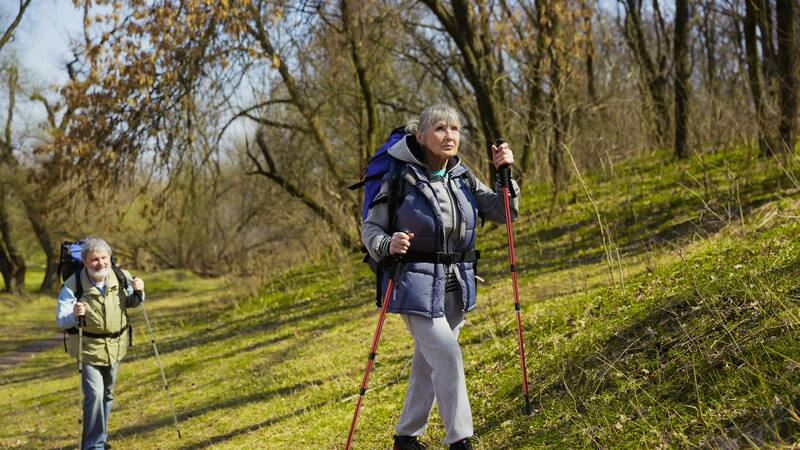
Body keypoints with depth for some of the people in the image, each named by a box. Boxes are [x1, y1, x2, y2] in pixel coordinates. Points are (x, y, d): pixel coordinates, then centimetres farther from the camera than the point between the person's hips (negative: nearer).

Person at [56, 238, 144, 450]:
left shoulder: (121, 277, -7)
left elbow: (131, 303, 12)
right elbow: (60, 320, -16)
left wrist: (138, 293, -11)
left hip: (115, 347, 5)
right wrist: (74, 315, -38)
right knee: (94, 395, -15)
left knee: (107, 394, 19)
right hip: (89, 349, -5)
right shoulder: (73, 285, -20)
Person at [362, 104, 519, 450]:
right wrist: (388, 245, -26)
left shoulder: (462, 178, 5)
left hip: (455, 288, 6)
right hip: (417, 286, -6)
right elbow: (370, 227, -5)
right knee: (447, 356, -15)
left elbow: (503, 213, 9)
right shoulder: (402, 180, -12)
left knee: (428, 363, 15)